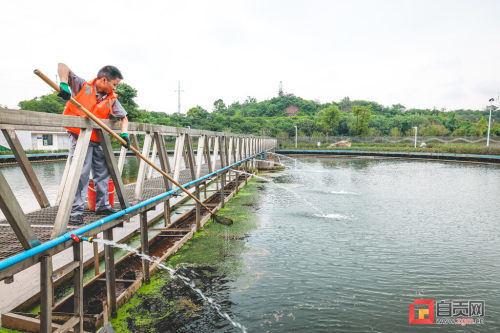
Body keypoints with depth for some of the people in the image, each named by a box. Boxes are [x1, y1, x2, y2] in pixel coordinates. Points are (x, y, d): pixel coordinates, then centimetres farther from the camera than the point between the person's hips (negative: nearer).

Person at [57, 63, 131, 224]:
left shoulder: (112, 99, 6)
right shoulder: (82, 85, -6)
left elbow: (123, 117, 9)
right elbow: (63, 67, -8)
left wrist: (124, 133, -8)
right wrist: (64, 84, -26)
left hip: (98, 140, 6)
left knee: (103, 172, 11)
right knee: (80, 173, -9)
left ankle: (102, 205, 24)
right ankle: (76, 211, -2)